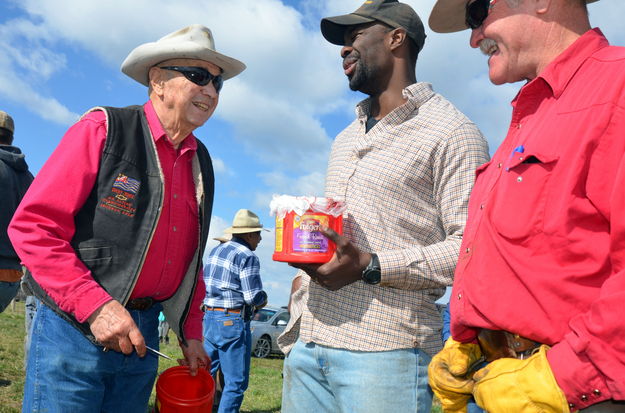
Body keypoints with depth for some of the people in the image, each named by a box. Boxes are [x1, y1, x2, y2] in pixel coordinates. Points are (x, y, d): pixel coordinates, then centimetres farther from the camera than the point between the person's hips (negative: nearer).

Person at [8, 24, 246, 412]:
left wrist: (190, 334, 13)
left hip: (142, 334, 6)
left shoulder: (201, 162, 9)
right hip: (75, 324, -5)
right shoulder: (104, 129, -9)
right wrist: (95, 306, -21)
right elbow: (32, 225, -14)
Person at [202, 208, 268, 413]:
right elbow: (254, 297, -17)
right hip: (233, 321, -8)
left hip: (209, 317, 8)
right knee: (236, 382, 2)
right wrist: (263, 299, 3)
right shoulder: (248, 256, -12)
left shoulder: (215, 250, 13)